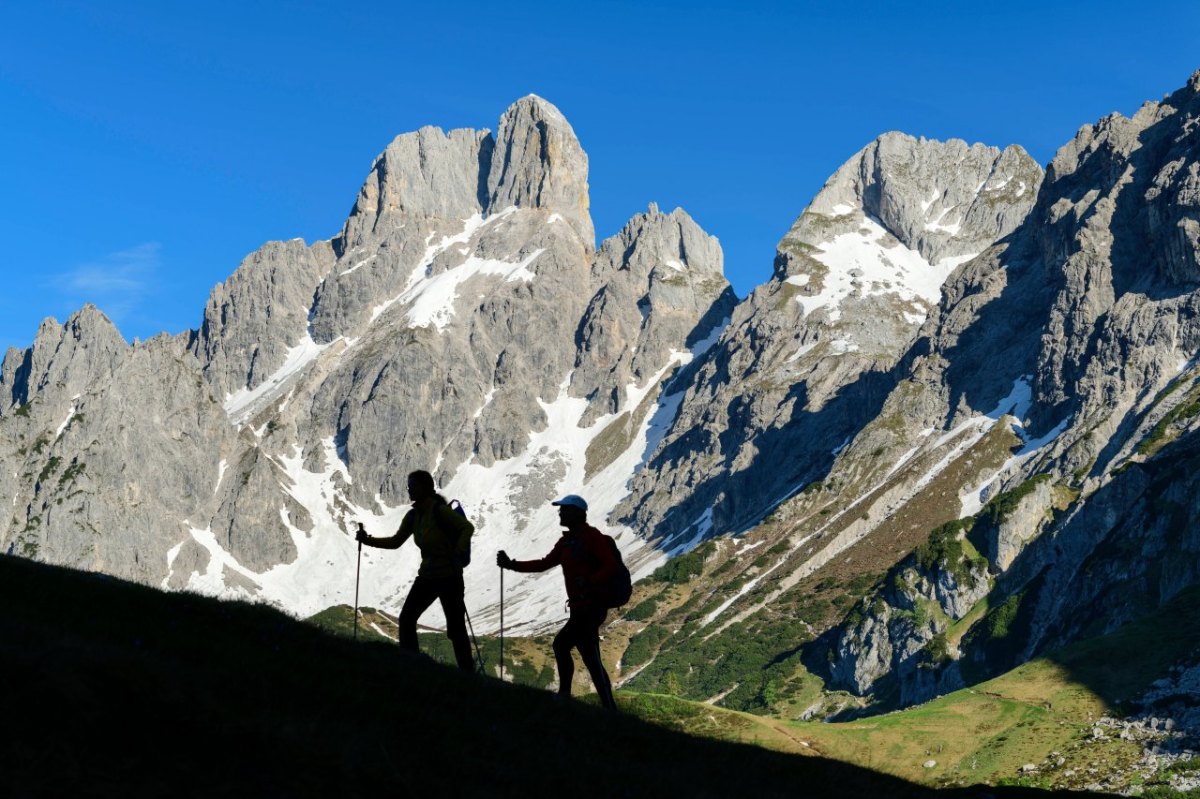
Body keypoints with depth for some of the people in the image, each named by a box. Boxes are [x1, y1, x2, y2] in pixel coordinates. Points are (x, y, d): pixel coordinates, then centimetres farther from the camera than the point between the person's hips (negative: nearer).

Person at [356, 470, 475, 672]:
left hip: (449, 577, -7)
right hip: (427, 576, 7)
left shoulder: (440, 511, -16)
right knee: (406, 618, 0)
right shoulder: (413, 515, 6)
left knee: (456, 627, -3)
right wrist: (368, 540, 1)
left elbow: (467, 527, -22)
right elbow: (396, 541, 12)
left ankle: (467, 672, 6)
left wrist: (458, 553, -35)